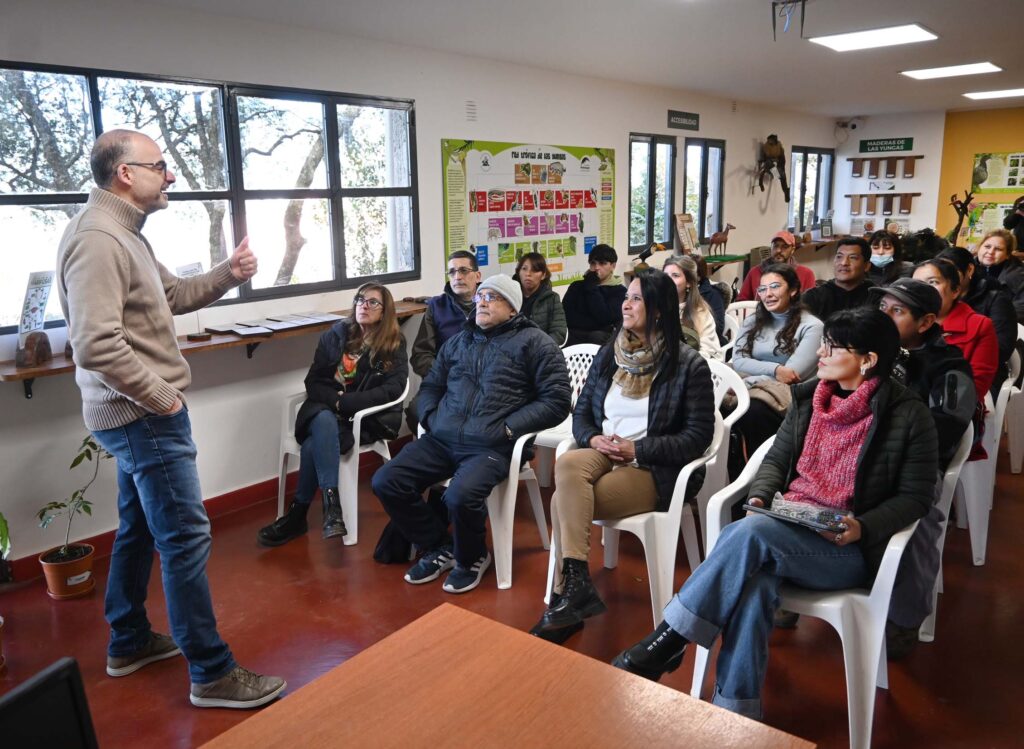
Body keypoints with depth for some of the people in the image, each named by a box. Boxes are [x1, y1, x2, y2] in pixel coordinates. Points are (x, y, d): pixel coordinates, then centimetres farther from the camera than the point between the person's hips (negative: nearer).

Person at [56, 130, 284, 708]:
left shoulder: (124, 232, 13)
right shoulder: (97, 238, -20)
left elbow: (172, 295, 19)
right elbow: (97, 344, -29)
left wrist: (229, 274, 4)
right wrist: (161, 397, -20)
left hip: (140, 415, 11)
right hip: (145, 417, -11)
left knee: (140, 528, 20)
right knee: (187, 536, -6)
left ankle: (129, 643, 37)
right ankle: (213, 674, 5)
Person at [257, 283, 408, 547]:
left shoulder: (394, 344, 1)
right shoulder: (336, 334, 9)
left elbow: (393, 389, -12)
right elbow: (313, 382, 6)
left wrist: (344, 403, -20)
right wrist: (334, 401, -16)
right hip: (326, 410, 2)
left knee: (315, 444, -30)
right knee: (324, 422, -36)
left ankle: (298, 514, -19)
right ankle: (331, 503, -41)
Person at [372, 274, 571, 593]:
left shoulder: (534, 342, 4)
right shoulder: (458, 342, 22)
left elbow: (556, 400, -4)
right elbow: (431, 385, 29)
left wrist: (508, 428, -11)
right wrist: (430, 417, 8)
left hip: (492, 446, -6)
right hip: (441, 440, 6)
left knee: (460, 495, -32)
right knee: (386, 482, -11)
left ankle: (472, 557, 3)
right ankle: (439, 547, 12)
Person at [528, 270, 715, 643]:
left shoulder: (689, 366, -4)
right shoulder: (608, 354, 12)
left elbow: (698, 436, -8)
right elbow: (581, 412, 15)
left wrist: (637, 450, -16)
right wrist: (593, 439, -9)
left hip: (652, 469, -5)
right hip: (602, 455, 5)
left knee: (564, 500, -27)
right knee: (567, 465, -31)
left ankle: (566, 594, -14)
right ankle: (576, 583, -30)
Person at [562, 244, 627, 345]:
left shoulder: (619, 291, 4)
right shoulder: (577, 286, 13)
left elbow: (604, 318, -12)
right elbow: (566, 315, 0)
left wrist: (591, 287, -5)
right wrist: (595, 324, -10)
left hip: (604, 337, -1)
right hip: (575, 335, 1)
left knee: (597, 337, -36)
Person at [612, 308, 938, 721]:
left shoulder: (908, 414, -4)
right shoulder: (808, 397, 10)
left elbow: (915, 496, -1)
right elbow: (776, 459, 14)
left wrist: (862, 528, -17)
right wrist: (759, 497, -6)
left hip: (848, 549, -4)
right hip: (785, 528, 4)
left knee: (749, 532, -33)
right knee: (753, 585, -32)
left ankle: (667, 642, -23)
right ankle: (735, 716, -23)